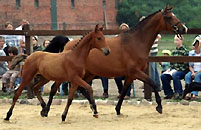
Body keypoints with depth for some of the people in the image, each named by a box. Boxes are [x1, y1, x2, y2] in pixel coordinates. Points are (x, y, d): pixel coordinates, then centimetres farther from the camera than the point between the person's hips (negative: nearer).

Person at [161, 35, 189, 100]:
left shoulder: (185, 51, -5)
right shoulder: (173, 51, 15)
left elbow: (185, 65, -10)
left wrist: (177, 70, -18)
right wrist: (170, 69, 1)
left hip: (182, 70, -6)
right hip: (173, 70, 6)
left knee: (175, 75, -37)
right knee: (163, 76, -18)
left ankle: (179, 94, -26)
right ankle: (169, 93, -7)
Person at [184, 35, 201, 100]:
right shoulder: (191, 53, 11)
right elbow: (190, 66, 11)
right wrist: (193, 72, -8)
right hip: (193, 71, 3)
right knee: (187, 76, -29)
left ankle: (194, 94, -48)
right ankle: (188, 93, -43)